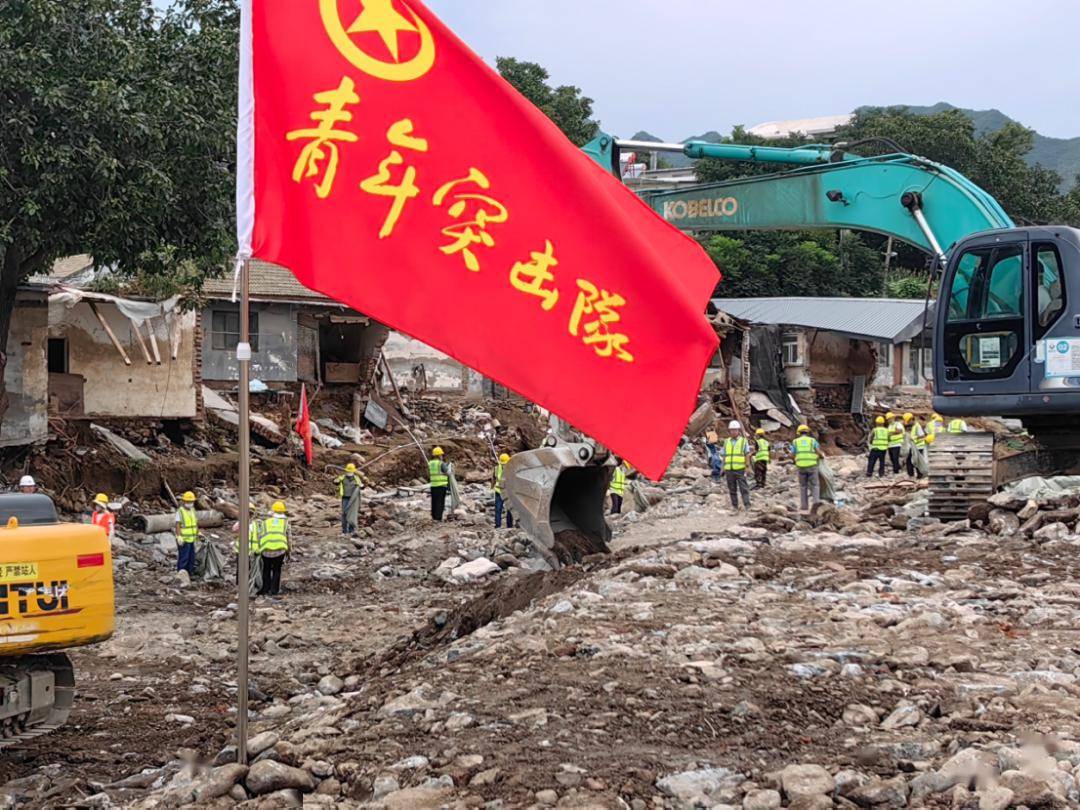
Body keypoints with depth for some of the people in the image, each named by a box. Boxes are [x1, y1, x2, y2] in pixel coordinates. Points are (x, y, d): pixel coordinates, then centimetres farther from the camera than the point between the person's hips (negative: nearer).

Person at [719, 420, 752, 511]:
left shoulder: (743, 441, 1)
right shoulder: (726, 442, 9)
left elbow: (747, 456, -2)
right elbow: (723, 457, 11)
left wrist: (747, 469, -10)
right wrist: (724, 471, 7)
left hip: (740, 469, -3)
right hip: (729, 470, 3)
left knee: (744, 488, -9)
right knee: (732, 490, 4)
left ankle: (747, 506, -12)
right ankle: (735, 507, 9)